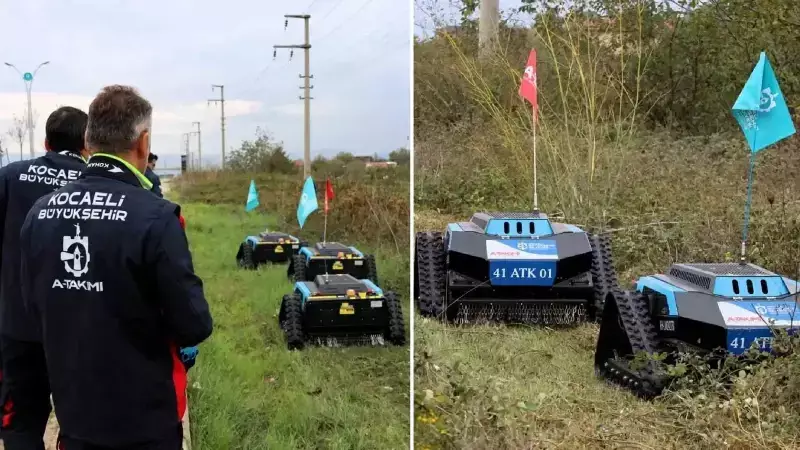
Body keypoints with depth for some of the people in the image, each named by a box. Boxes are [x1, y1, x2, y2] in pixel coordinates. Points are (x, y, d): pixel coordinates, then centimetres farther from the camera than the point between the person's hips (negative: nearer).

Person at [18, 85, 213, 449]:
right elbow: (194, 325, -20)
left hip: (73, 410, 5)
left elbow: (33, 301, 8)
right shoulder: (155, 217, -23)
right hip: (144, 418, -4)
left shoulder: (40, 213, -6)